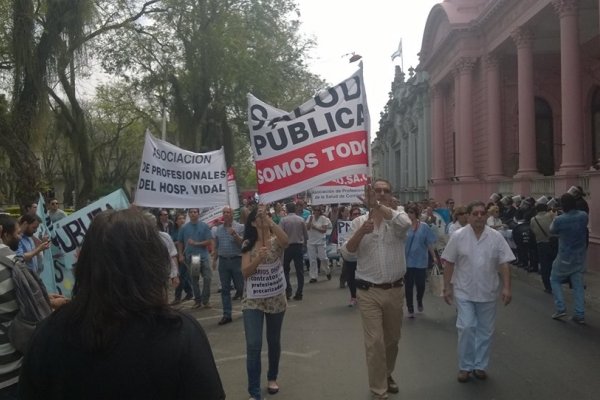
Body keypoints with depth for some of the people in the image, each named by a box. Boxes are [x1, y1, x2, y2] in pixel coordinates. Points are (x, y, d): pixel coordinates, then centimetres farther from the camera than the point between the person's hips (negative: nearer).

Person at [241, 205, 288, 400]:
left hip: (276, 298, 0)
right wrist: (258, 259, -28)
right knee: (253, 345, -9)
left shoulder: (275, 240, -5)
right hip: (253, 299, 0)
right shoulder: (248, 244, -1)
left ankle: (272, 377, 38)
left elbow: (285, 240, -30)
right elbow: (245, 273, -10)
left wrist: (268, 219, -32)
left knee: (274, 341, 15)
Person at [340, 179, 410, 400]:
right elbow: (347, 253, -8)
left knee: (392, 339, 18)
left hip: (395, 290, 2)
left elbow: (405, 223, -27)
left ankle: (387, 374, 42)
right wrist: (361, 231, -22)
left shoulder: (397, 217, -1)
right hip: (369, 292, -1)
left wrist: (377, 205, -28)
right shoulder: (359, 222, 1)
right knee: (375, 342, -3)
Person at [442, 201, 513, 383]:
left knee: (485, 331, 10)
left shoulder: (496, 237, -2)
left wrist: (506, 288, -8)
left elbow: (504, 264, -1)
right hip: (464, 292, -2)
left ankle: (480, 365, 25)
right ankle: (465, 366, 10)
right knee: (466, 328, -6)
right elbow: (449, 264, -3)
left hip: (487, 292, 2)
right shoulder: (458, 236, -6)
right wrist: (447, 287, -4)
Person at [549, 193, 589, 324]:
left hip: (565, 257, -4)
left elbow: (552, 231, -1)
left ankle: (561, 309, 6)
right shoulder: (584, 216, -9)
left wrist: (554, 218, 18)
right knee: (578, 284, 10)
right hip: (580, 256, 4)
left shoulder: (559, 220, -22)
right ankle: (580, 315, 10)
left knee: (555, 280, 15)